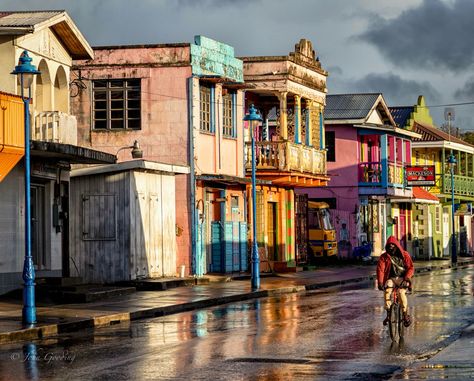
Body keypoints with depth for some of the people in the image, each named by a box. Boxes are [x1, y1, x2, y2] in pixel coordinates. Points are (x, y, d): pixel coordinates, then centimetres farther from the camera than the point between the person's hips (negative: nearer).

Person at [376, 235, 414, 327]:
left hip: (402, 278, -1)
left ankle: (406, 315, -17)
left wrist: (407, 278, -21)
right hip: (391, 278, 1)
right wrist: (380, 282, -21)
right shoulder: (384, 257, 2)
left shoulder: (404, 255, 1)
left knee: (402, 292, -30)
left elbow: (411, 268, -4)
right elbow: (380, 269, -7)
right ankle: (388, 314, -20)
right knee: (387, 290, -30)